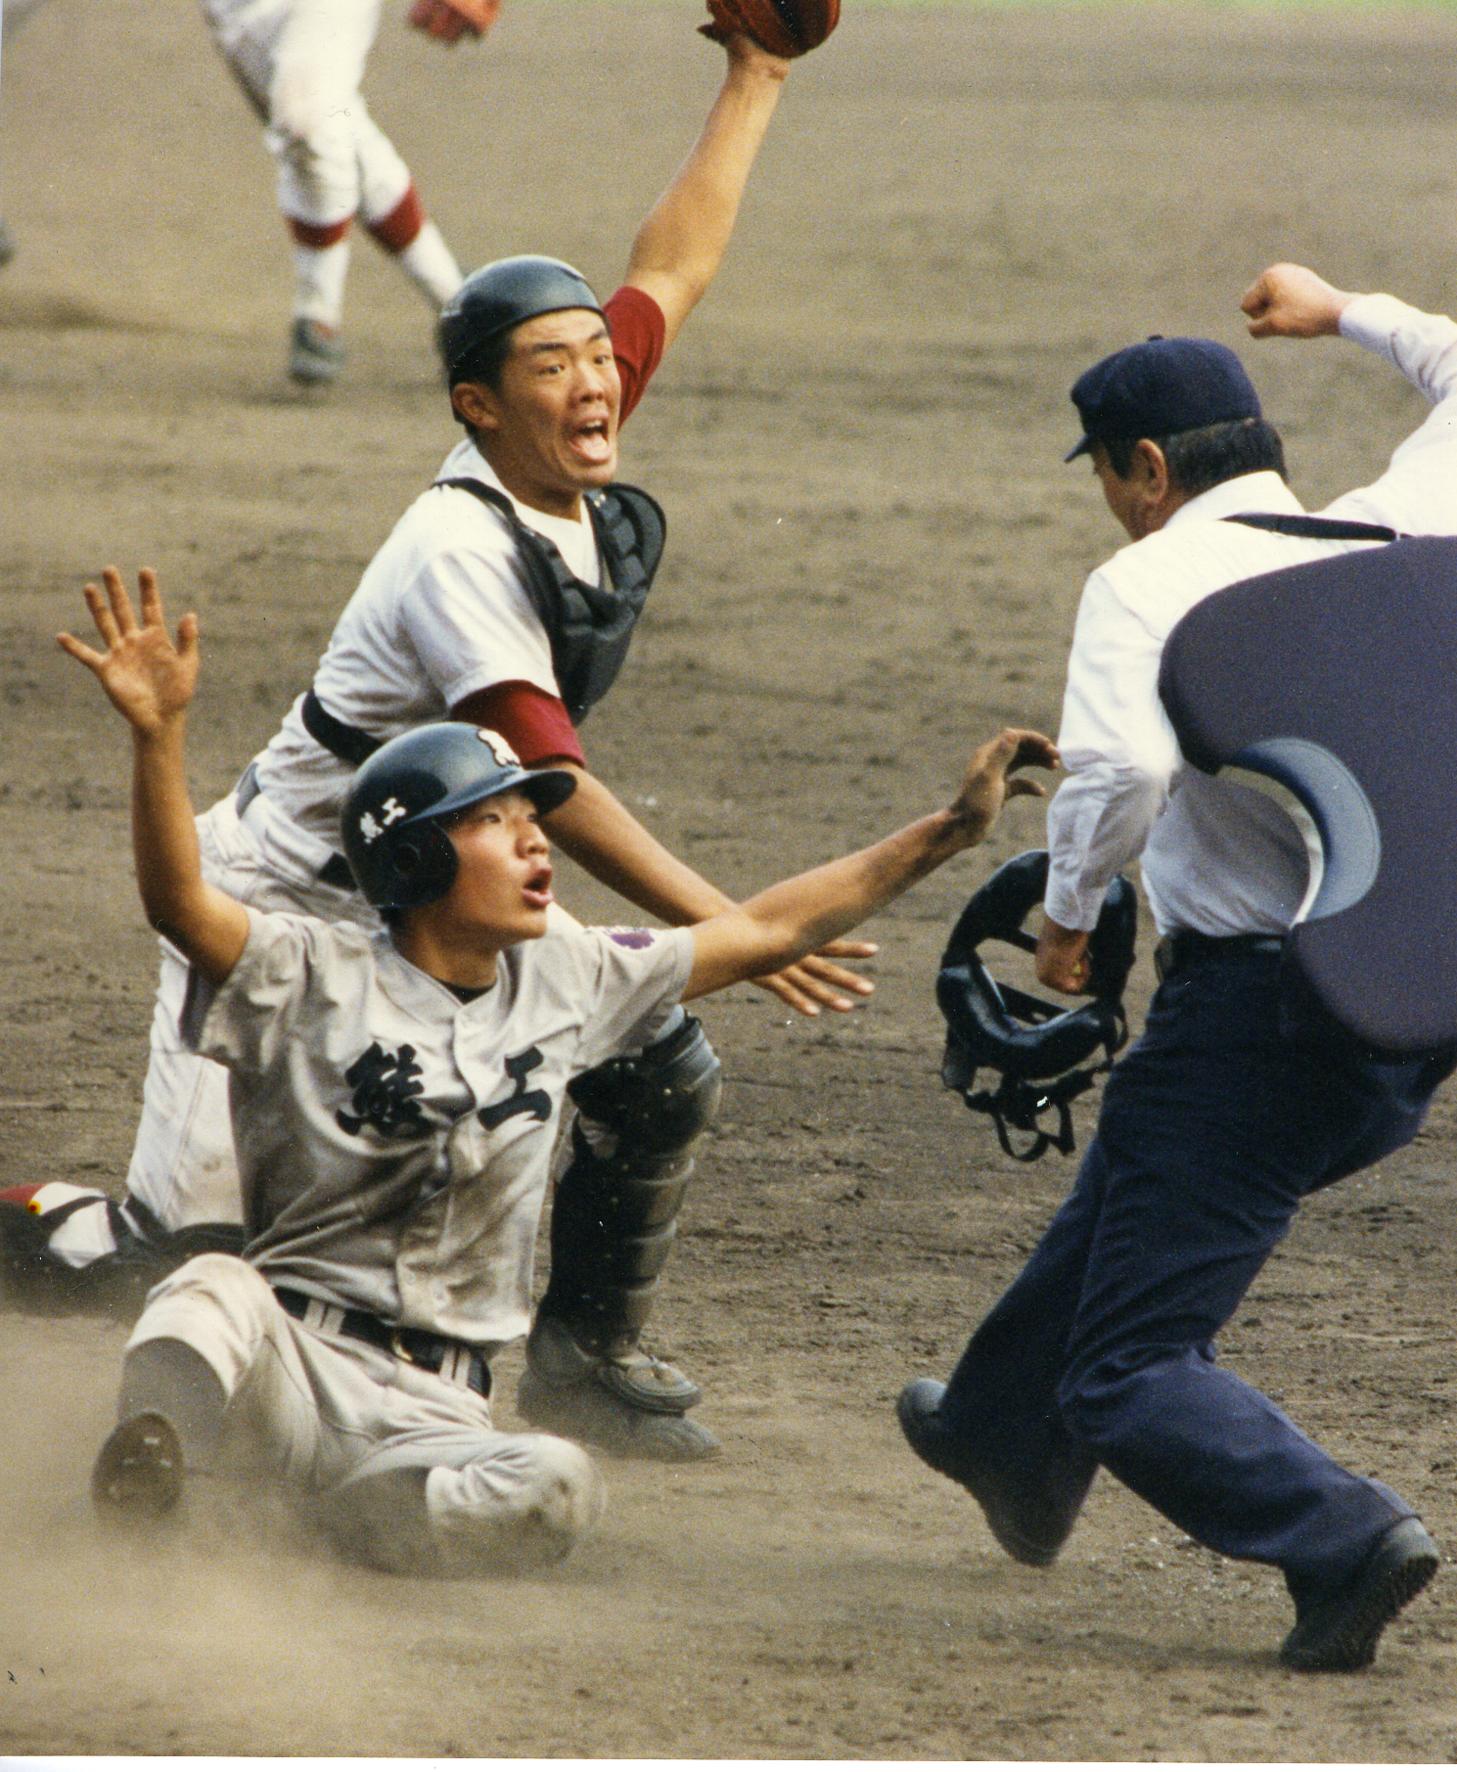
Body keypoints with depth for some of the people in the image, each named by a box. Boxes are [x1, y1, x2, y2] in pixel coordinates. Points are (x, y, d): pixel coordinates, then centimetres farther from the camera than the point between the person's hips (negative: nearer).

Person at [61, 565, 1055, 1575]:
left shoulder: (564, 982, 13)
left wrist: (950, 833, 17)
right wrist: (159, 735, -37)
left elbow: (763, 934, 19)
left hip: (437, 1415, 4)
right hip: (290, 1359, -4)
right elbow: (182, 905, -21)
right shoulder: (319, 981, -3)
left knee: (557, 1490, -32)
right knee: (213, 1299, -40)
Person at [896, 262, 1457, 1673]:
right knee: (1124, 1187, 33)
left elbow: (1120, 767, -26)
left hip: (1254, 1006, -8)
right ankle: (1007, 1441, 55)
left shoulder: (1151, 581, -8)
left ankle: (1343, 1541, -24)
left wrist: (1068, 905, -9)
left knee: (1133, 1373, -3)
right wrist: (1343, 315, 37)